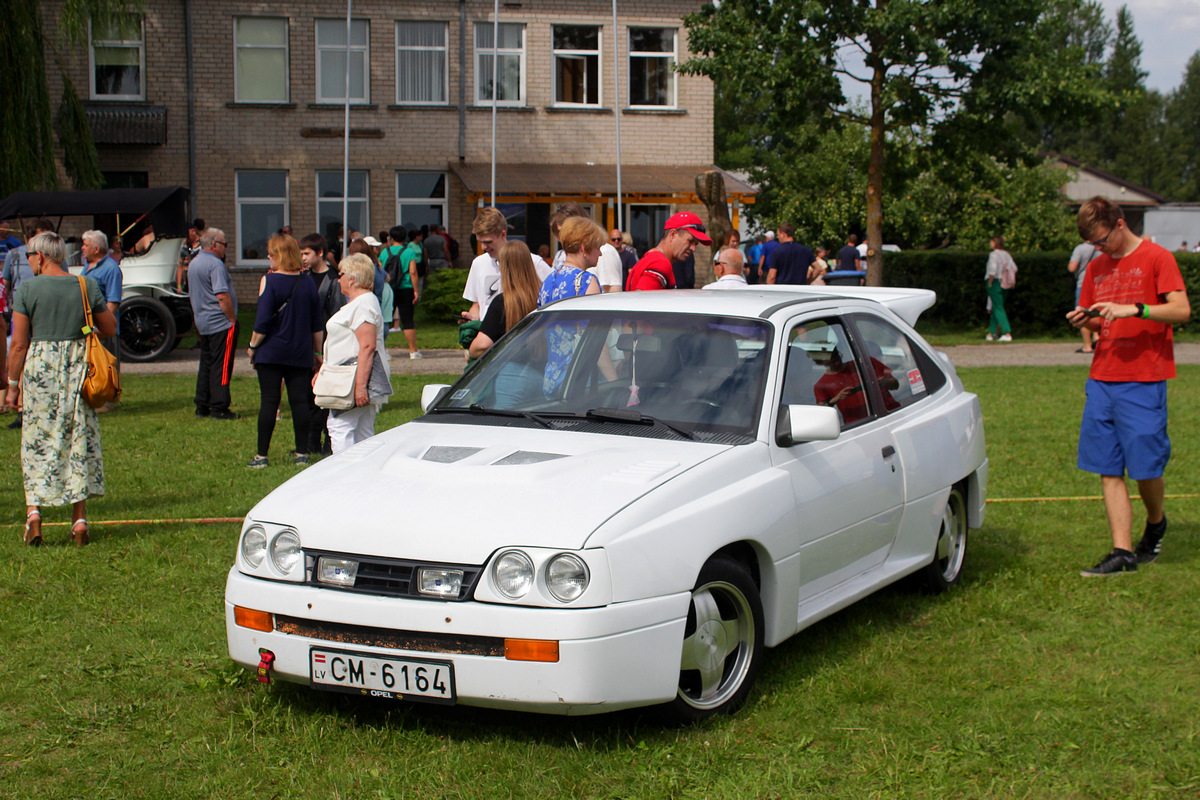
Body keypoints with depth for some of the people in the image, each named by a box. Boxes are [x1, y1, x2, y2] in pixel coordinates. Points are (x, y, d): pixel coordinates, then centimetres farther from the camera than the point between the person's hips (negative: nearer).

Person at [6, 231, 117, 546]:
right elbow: (110, 329, 8)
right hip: (79, 367, 2)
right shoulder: (87, 286, 2)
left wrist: (13, 384, 3)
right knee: (80, 441, 9)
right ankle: (79, 520, 9)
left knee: (37, 443, 7)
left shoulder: (27, 289, -5)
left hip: (40, 367, -2)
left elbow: (19, 345, -6)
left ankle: (33, 510, -7)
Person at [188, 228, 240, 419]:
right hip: (221, 323, -9)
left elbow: (192, 296, 22)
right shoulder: (215, 264, -15)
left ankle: (202, 407, 16)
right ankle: (219, 409, -6)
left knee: (206, 365, 14)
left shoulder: (193, 264, 15)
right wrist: (232, 319, -15)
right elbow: (222, 296, -22)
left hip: (203, 323, 9)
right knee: (222, 367, -6)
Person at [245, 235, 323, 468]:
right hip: (300, 353, 4)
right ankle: (301, 453, 8)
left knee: (269, 401, -1)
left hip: (271, 352, -4)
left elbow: (262, 322, -14)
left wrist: (252, 347, -2)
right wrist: (317, 352, 19)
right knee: (300, 401, 6)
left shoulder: (270, 281, -10)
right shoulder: (307, 283, 4)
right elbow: (318, 325, 10)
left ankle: (261, 455, 2)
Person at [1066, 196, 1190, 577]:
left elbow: (1182, 310, -12)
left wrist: (1132, 309, -23)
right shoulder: (1097, 267, 16)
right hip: (1102, 379, 6)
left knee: (1145, 465, -3)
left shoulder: (1157, 258, -3)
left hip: (1143, 380, -6)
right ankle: (1122, 552, 1)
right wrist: (1084, 320, -1)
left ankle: (1155, 524, 27)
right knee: (1108, 470, 0)